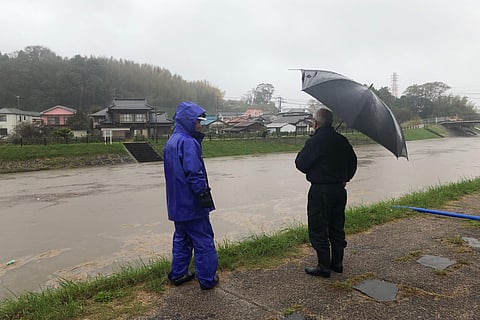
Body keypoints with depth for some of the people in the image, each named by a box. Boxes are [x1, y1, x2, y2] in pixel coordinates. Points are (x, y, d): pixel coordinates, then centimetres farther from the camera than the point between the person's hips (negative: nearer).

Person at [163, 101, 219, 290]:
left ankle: (178, 274, 29)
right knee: (203, 240, 3)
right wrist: (204, 194, -16)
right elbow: (194, 173, -23)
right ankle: (207, 279, 13)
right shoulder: (188, 142, -19)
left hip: (177, 203, 9)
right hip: (192, 203, -9)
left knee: (182, 238, 20)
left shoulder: (171, 142, 11)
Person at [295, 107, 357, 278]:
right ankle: (337, 263, 28)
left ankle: (324, 267, 11)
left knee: (318, 229, 4)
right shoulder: (342, 140, 6)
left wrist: (303, 152, 5)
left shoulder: (314, 141, -17)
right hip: (339, 189, 8)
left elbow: (301, 164, -11)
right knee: (337, 228, 17)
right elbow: (353, 161, 15)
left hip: (320, 191, -7)